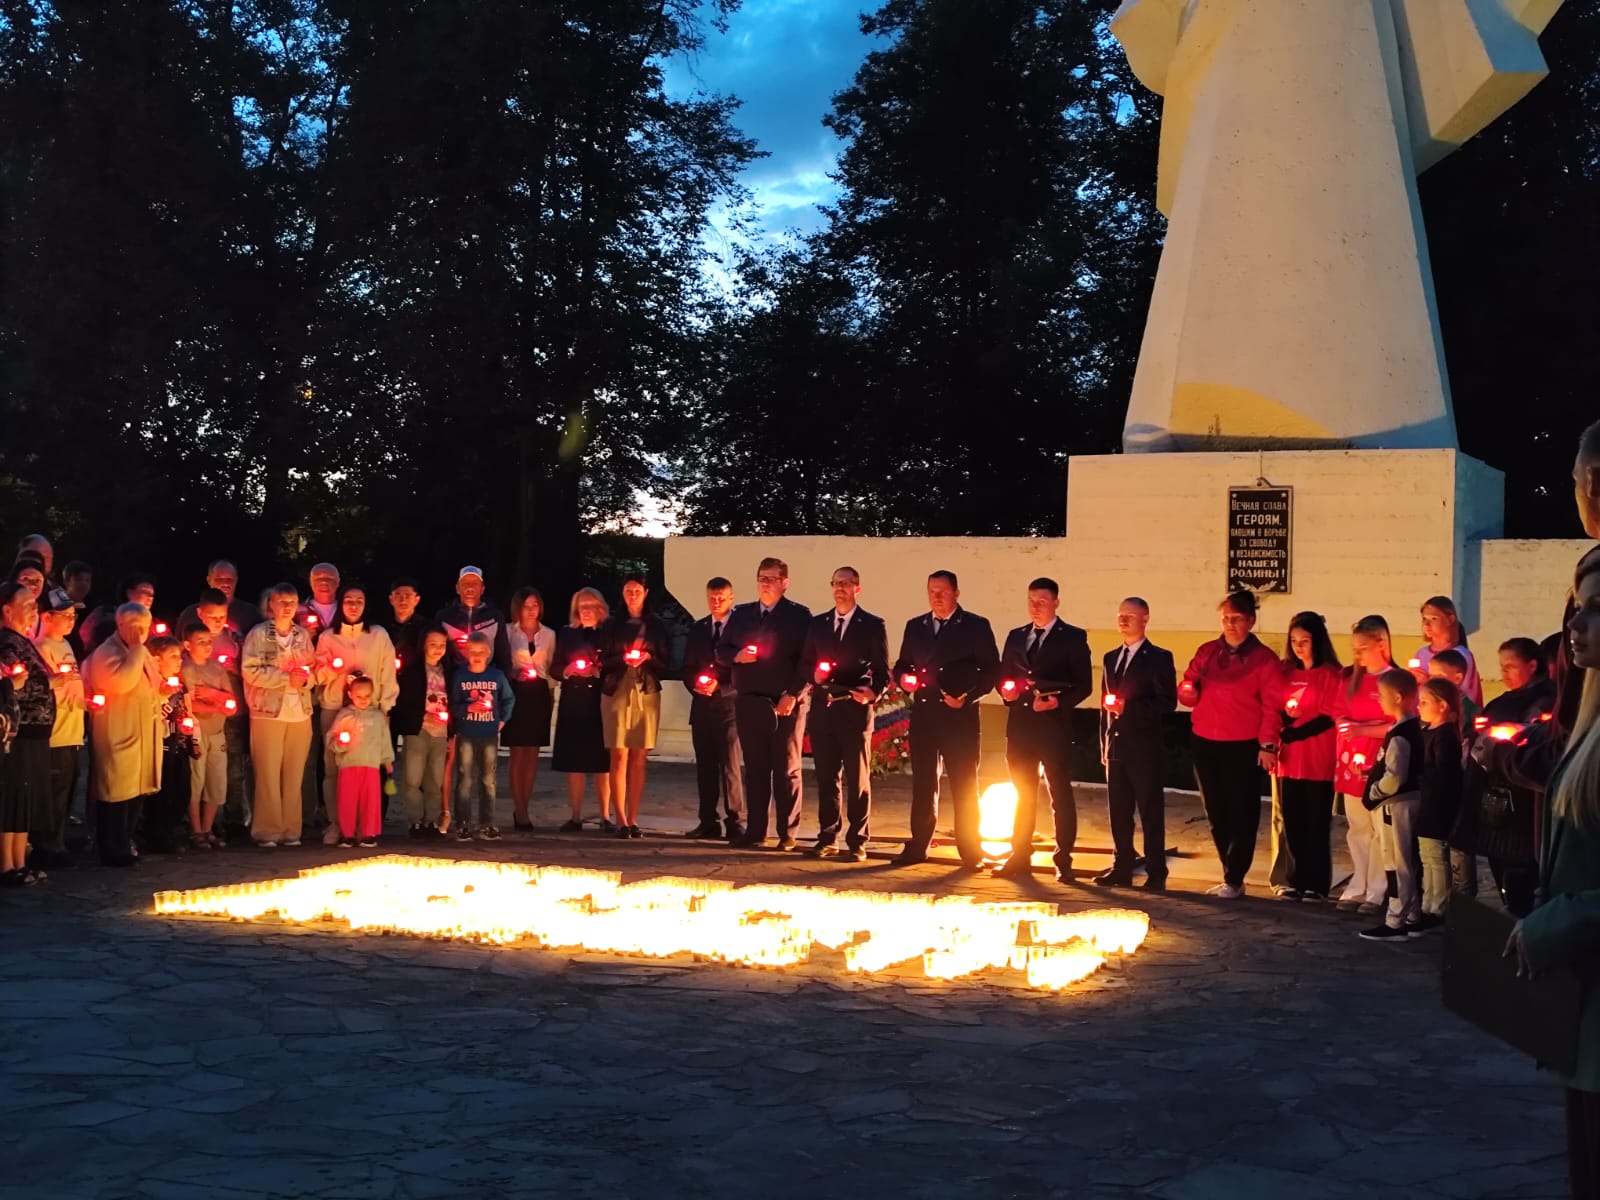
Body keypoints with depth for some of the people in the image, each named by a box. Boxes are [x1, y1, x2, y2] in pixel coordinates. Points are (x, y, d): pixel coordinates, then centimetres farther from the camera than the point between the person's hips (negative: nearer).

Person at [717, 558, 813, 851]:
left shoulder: (799, 615, 0)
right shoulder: (740, 614, 14)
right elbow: (721, 651, 14)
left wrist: (792, 695, -14)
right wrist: (736, 656, -8)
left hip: (785, 704, -4)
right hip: (749, 703, 4)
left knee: (786, 770, 2)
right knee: (754, 769, 7)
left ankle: (787, 834, 7)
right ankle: (755, 832, 12)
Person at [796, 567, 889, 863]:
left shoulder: (872, 625, 3)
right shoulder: (817, 624, 14)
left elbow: (882, 671, 0)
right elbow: (804, 664, 16)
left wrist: (873, 691, -19)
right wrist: (814, 675, -6)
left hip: (855, 710, -4)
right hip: (822, 709, 4)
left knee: (858, 779, -1)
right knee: (825, 777, 8)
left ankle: (857, 843, 3)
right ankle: (827, 838, 15)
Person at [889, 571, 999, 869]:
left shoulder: (976, 626, 1)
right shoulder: (915, 626, 14)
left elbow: (991, 670, -2)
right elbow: (901, 665, 18)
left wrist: (967, 696, -13)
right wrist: (904, 678, -4)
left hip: (959, 716, -4)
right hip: (923, 714, 4)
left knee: (964, 785, 1)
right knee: (922, 783, 7)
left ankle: (970, 852, 7)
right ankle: (917, 847, 13)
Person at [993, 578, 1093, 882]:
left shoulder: (1073, 638, 0)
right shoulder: (1016, 636, 15)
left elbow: (1084, 684, -4)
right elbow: (1003, 675, 18)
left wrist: (1059, 702, -19)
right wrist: (1006, 690, -4)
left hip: (1054, 725, -5)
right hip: (1019, 725, 5)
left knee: (1060, 794, 1)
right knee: (1023, 794, 10)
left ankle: (1063, 862, 5)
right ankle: (1019, 858, 16)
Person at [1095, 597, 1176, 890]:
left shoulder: (1159, 658, -3)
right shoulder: (1111, 658, 17)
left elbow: (1167, 702, -11)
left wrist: (1128, 707, -18)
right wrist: (1104, 745, 14)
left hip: (1145, 748, -6)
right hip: (1116, 748, 6)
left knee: (1150, 813, -2)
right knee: (1118, 812, 8)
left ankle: (1156, 874, 3)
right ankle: (1122, 869, 16)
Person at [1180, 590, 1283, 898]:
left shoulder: (1264, 659, -3)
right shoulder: (1207, 652, 9)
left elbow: (1272, 706, -6)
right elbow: (1186, 690, 12)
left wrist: (1268, 745, -14)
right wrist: (1188, 691, -11)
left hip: (1244, 747, -5)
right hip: (1205, 744, 5)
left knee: (1241, 815, -1)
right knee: (1215, 813, 10)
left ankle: (1234, 880, 4)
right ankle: (1230, 875, 20)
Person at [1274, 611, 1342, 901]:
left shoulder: (1331, 673, -5)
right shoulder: (1286, 671, 11)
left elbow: (1328, 717, -9)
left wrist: (1291, 734, -14)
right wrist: (1278, 736, -8)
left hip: (1318, 760, -5)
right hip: (1289, 758, 5)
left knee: (1316, 823, 2)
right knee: (1292, 822, 6)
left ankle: (1317, 884, 8)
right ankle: (1296, 880, 14)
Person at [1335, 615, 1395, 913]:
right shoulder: (1351, 678, 11)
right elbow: (1340, 717, 13)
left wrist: (1362, 730, -17)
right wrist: (1344, 755, 0)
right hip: (1351, 765, 6)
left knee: (1380, 830, -2)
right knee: (1357, 830, 12)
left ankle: (1377, 893, 4)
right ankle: (1357, 888, 19)